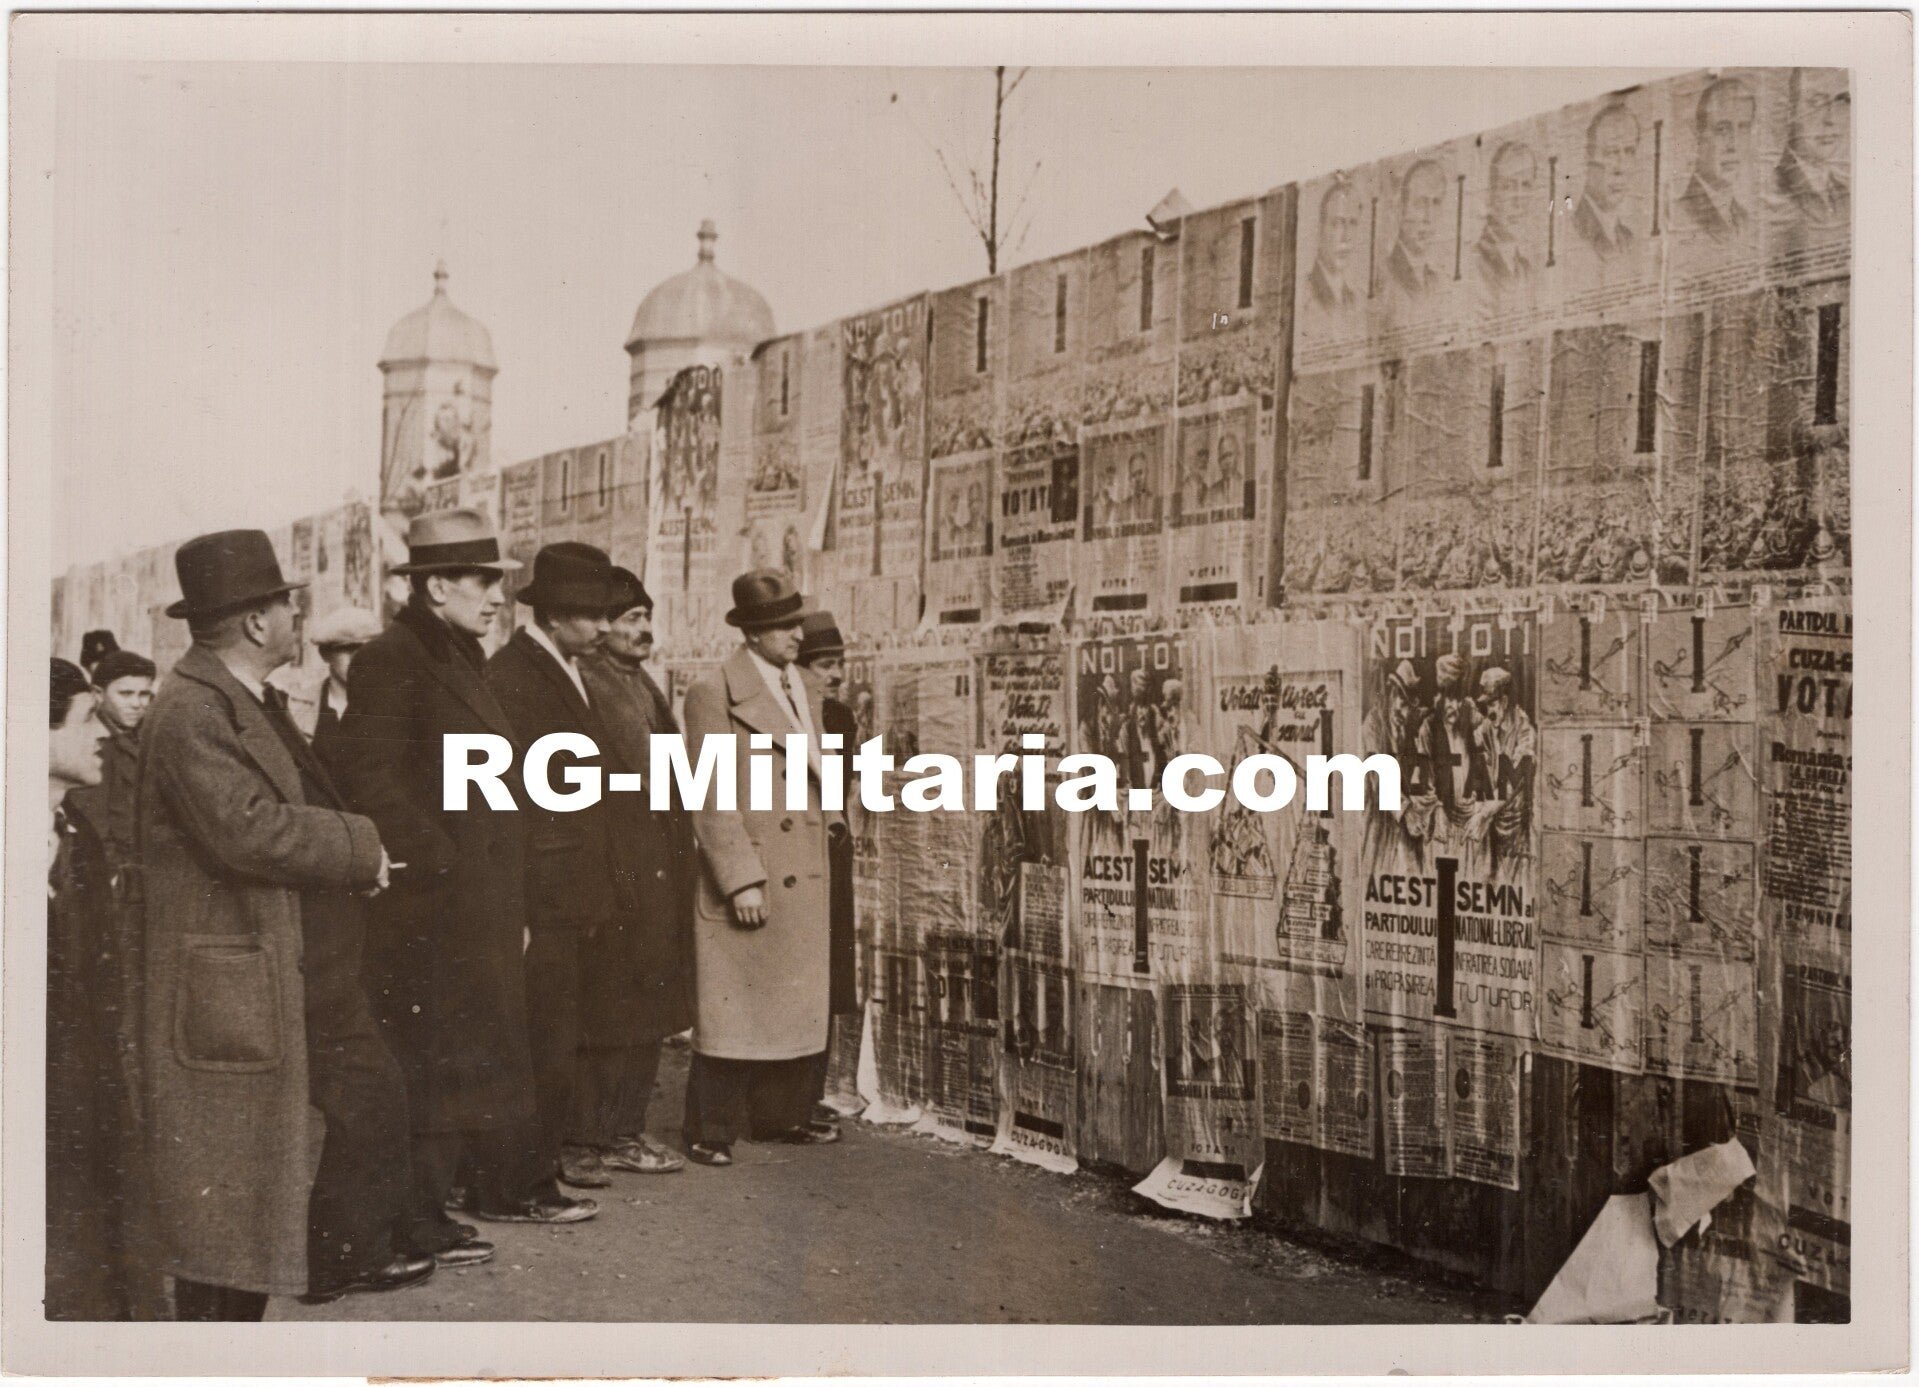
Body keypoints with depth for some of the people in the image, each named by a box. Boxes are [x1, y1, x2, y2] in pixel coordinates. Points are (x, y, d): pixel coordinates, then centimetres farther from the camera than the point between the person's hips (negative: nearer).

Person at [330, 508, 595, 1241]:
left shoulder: (463, 660, 16)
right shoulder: (390, 660, -13)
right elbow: (370, 780, -22)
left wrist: (514, 902, 17)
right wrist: (439, 866, -21)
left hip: (485, 908, 9)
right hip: (431, 908, -9)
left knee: (494, 1049, 16)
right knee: (433, 1061, -2)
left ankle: (507, 1185, 28)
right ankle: (416, 1215, 8)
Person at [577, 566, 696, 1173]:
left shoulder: (644, 686, 16)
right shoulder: (586, 685, -13)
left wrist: (682, 859, 15)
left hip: (661, 876, 9)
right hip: (621, 873, -9)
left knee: (649, 1013, 13)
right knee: (617, 1012, -2)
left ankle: (628, 1128, 22)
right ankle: (609, 1137, 8)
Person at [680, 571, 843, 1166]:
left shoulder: (800, 689, 15)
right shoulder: (714, 694, -9)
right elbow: (711, 799, -13)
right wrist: (742, 881, -17)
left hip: (804, 882, 7)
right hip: (746, 878, -7)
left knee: (798, 1005, 12)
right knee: (732, 1009, -1)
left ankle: (782, 1115, 24)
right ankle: (711, 1130, 9)